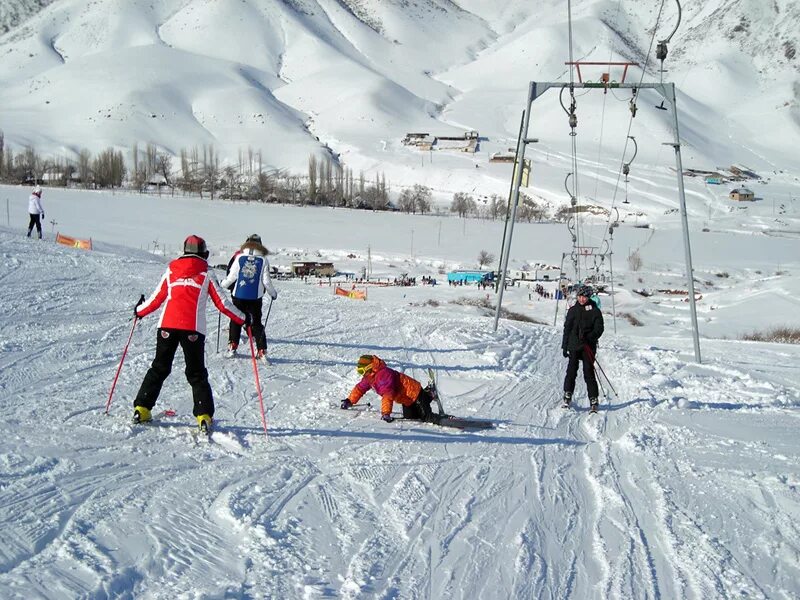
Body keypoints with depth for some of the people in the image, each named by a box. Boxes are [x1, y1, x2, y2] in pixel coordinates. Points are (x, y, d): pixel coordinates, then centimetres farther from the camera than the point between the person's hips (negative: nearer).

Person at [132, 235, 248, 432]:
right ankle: (204, 416, -5)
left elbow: (157, 299, 17)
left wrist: (139, 311, 35)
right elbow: (221, 302, 6)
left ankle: (141, 409, 11)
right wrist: (242, 319, 18)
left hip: (167, 325, 2)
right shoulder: (206, 273, 6)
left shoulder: (171, 270, 13)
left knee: (159, 368, 15)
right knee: (197, 374, 5)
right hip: (192, 328, -2)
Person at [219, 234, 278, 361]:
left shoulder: (239, 257, -3)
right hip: (256, 296, 0)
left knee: (235, 320, 17)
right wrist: (273, 293, 14)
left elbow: (231, 277, 0)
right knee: (257, 323, 7)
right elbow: (266, 280, -3)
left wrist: (222, 285, 20)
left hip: (238, 295, 0)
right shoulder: (263, 260, -4)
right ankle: (262, 351, 0)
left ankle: (232, 346, 16)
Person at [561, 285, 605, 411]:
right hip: (574, 345, 2)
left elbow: (599, 329, -2)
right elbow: (567, 328, 13)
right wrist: (564, 346, 10)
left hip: (588, 347, -2)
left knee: (589, 372, -5)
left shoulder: (595, 311, 2)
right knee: (571, 371, -4)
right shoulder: (573, 310, 9)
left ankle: (593, 399, 0)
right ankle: (567, 396, 8)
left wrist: (588, 337, -20)